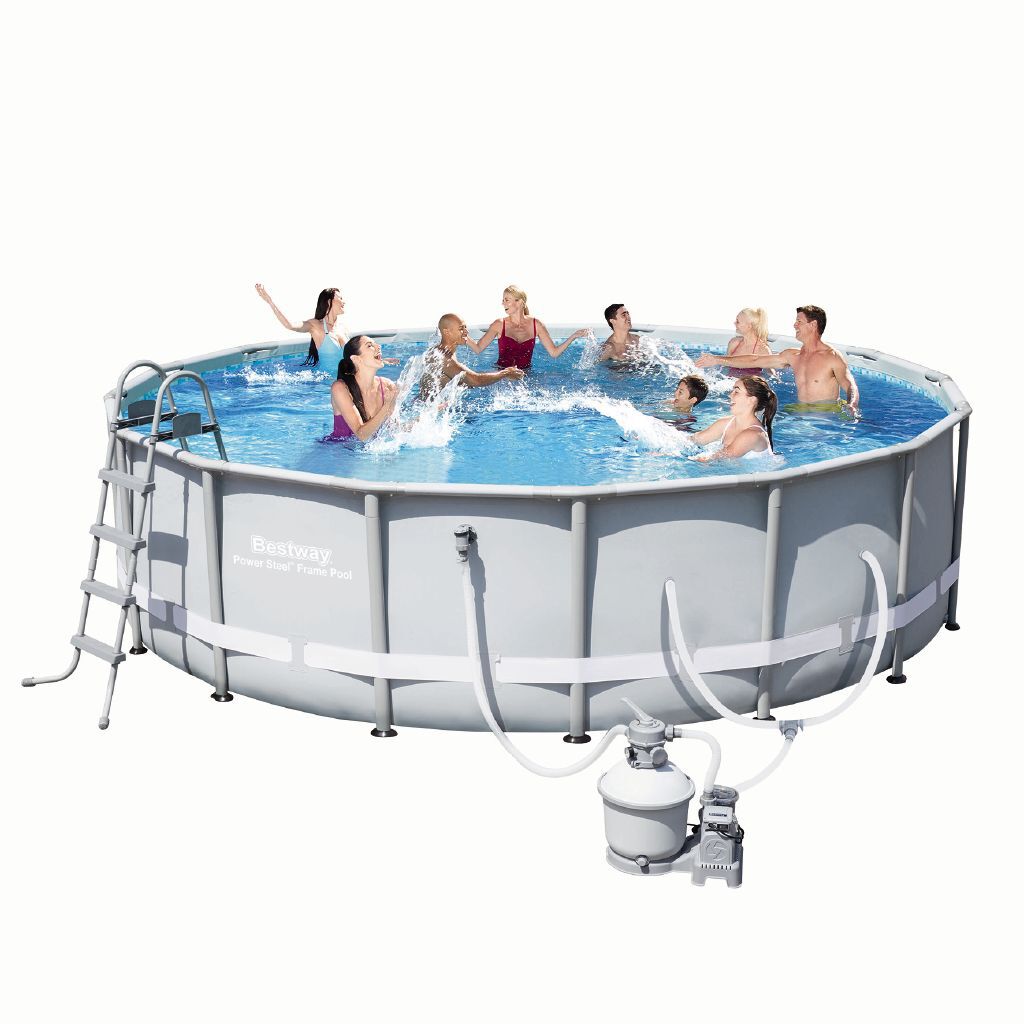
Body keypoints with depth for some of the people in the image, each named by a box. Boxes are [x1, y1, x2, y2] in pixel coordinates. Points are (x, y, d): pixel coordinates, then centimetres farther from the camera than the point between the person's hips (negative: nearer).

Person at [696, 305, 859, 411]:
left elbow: (850, 386, -10)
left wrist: (851, 405, -34)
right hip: (801, 410, 6)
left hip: (827, 412, -6)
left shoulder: (833, 357, -6)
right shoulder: (793, 356, 13)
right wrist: (718, 360, 19)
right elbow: (754, 361, 18)